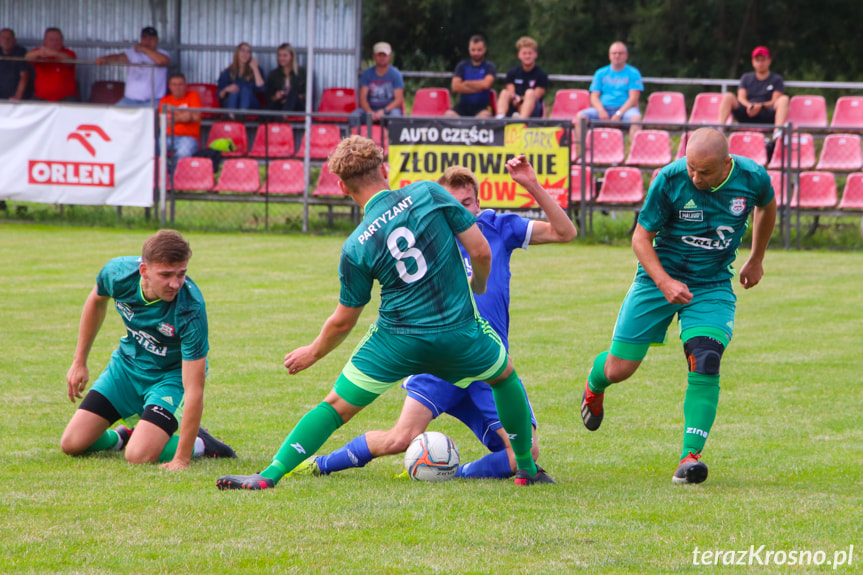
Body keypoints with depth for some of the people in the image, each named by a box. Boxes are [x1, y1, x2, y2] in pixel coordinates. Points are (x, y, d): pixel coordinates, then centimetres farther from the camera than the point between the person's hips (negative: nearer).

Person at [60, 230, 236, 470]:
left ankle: (199, 443, 3)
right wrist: (79, 362, 9)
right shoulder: (119, 272, -23)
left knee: (139, 455, -26)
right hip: (127, 364, 5)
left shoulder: (190, 310, -36)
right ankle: (127, 433, 27)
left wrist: (182, 459, -37)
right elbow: (96, 301, 5)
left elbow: (194, 391, -34)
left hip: (171, 375, -5)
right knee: (72, 444, -5)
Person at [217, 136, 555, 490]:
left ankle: (270, 474, 2)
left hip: (397, 340, -1)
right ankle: (527, 469, 35)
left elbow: (343, 321, 3)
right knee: (504, 375, 31)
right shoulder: (429, 195, -6)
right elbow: (481, 251, -5)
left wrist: (312, 353, 22)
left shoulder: (356, 248, -6)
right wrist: (478, 286, 18)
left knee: (336, 405, 10)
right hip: (460, 332, 1)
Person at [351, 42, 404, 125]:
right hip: (371, 108, 2)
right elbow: (362, 98, -3)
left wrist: (384, 111, -24)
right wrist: (370, 112, -23)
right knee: (355, 116, -29)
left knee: (395, 114, -37)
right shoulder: (367, 73, 3)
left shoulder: (395, 74, -2)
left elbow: (399, 100, -8)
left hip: (389, 108, -2)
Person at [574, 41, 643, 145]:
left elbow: (633, 98, -3)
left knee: (636, 117, -37)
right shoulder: (601, 73, 16)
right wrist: (601, 111, -13)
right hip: (603, 108, 3)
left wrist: (619, 114, -17)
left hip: (625, 109, -3)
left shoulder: (633, 73, 7)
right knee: (580, 116, -23)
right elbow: (594, 96, 9)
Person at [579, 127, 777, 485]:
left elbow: (766, 207, 12)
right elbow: (641, 237, -11)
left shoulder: (752, 179, -14)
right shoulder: (669, 180, -21)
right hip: (660, 277, -1)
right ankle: (594, 386, 39)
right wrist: (665, 283, -24)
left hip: (713, 285, 1)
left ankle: (691, 455, -19)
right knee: (620, 368, 1)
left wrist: (756, 260, 21)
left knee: (705, 364, -21)